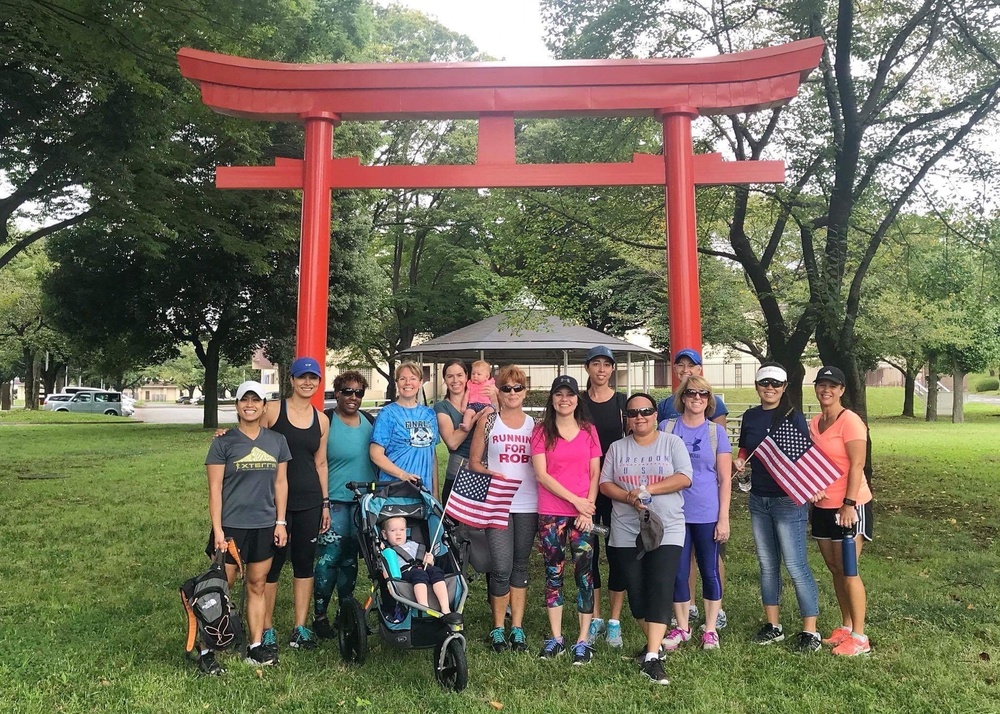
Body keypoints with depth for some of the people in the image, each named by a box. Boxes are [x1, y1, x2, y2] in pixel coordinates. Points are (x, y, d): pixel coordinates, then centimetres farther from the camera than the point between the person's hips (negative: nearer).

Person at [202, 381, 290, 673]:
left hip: (265, 526, 4)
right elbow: (215, 489, -6)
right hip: (231, 526, -3)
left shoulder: (277, 441, 6)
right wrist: (217, 530, -11)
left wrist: (280, 521, 5)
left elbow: (281, 483, 10)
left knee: (257, 586, 12)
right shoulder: (224, 442, -5)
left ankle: (256, 647, 22)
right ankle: (207, 651, 11)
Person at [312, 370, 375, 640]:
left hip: (363, 501, 5)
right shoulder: (325, 422, -8)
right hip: (334, 501, -5)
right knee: (329, 558, -4)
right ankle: (319, 615, 11)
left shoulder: (370, 421, 8)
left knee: (350, 557, 14)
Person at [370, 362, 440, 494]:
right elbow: (376, 453, -10)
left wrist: (435, 491, 11)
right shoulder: (388, 413, -4)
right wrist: (402, 475, -22)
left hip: (424, 488, 4)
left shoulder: (429, 413, 10)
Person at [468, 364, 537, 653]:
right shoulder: (488, 422, 4)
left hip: (528, 504, 2)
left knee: (520, 566, 10)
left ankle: (517, 627, 20)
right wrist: (490, 473, -15)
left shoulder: (534, 424, 10)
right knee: (502, 567, -6)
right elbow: (474, 461, 5)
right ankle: (498, 628, 12)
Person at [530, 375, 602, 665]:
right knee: (553, 573, 6)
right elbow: (541, 474, -5)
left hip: (584, 513, 1)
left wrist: (587, 507, -6)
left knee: (584, 573, -1)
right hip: (551, 513, -1)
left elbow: (595, 474, 6)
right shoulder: (541, 431, 3)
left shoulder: (588, 431, 9)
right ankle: (556, 638, 17)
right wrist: (574, 499, -10)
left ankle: (583, 640, 8)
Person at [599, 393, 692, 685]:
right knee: (636, 591, 7)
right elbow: (605, 483, 5)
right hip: (626, 533, 3)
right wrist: (629, 498, -13)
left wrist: (647, 489, -15)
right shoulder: (617, 448, 10)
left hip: (666, 531, -2)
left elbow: (684, 478, -8)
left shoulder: (672, 443, 3)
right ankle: (653, 642, 28)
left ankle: (651, 658, -12)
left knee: (660, 589, -12)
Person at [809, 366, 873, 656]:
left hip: (849, 506, -7)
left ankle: (859, 637, 9)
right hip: (822, 505, 7)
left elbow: (857, 465, -17)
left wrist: (849, 504, -21)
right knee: (834, 568, 14)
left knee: (847, 571, -2)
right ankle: (846, 626, 27)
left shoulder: (850, 421, -13)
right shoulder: (814, 422, 9)